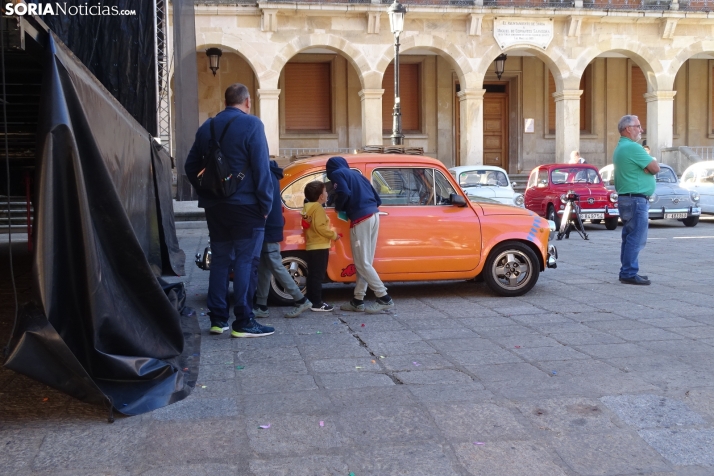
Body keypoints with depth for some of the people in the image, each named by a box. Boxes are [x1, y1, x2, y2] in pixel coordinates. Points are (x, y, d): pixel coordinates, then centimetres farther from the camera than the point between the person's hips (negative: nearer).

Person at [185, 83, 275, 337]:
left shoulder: (207, 127, 11)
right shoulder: (251, 124, -8)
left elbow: (191, 166, 14)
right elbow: (261, 168, -14)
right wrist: (265, 203, -9)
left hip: (215, 207, 6)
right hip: (245, 206, -6)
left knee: (219, 260, 12)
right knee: (245, 262, -2)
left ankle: (218, 319, 14)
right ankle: (243, 323, -2)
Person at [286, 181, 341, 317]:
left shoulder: (308, 208, 15)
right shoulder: (318, 208, -14)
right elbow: (320, 228, -22)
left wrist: (330, 234, 14)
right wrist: (333, 235, -10)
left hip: (311, 246, 10)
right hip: (319, 247, -10)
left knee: (313, 275, 12)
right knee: (318, 275, -8)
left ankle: (311, 300, 16)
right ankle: (317, 303, -6)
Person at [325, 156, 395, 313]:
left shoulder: (337, 174, 4)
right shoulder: (355, 174, 26)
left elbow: (344, 193, -16)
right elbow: (377, 199, 22)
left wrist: (338, 208, 2)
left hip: (360, 219, -8)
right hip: (373, 215, 8)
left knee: (362, 263, -4)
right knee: (364, 262, 10)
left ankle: (384, 298, -6)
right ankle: (358, 301, 13)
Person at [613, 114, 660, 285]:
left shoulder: (620, 148, 17)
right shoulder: (633, 147, -15)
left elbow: (648, 167, 15)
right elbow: (656, 168, -12)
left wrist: (645, 168, -4)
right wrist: (648, 168, 6)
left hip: (626, 198, 11)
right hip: (637, 199, -11)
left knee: (630, 237, 13)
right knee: (636, 239, -8)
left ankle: (627, 272, 17)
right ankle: (629, 274, -7)